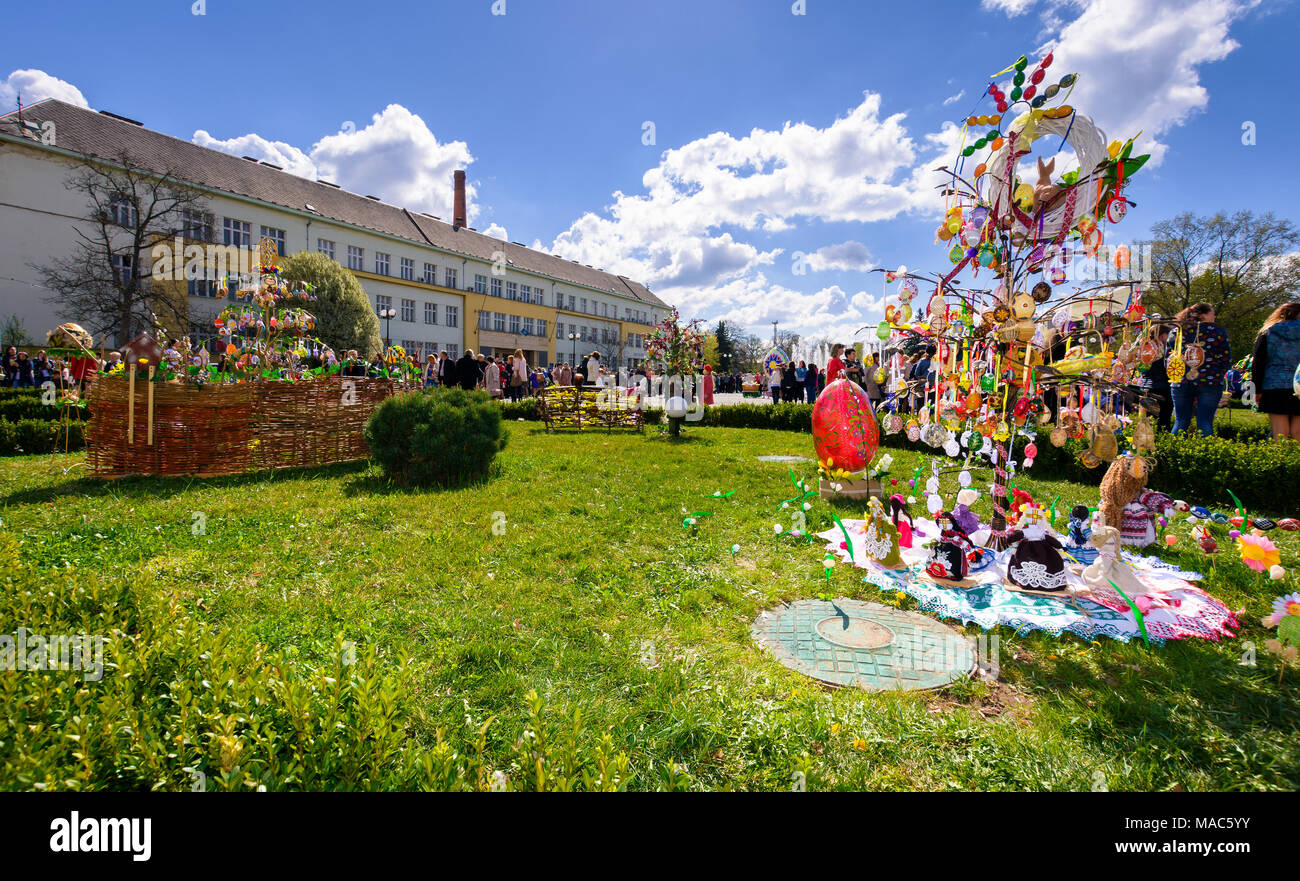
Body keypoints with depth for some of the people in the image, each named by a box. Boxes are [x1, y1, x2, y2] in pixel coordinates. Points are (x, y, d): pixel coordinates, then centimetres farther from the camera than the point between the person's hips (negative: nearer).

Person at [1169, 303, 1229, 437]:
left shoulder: (1175, 332, 6)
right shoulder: (1218, 331, 1)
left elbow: (1167, 362, 8)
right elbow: (1226, 359, 2)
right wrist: (1217, 375, 16)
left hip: (1181, 384, 2)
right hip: (1210, 383, -2)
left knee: (1180, 422, 8)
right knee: (1205, 423, 0)